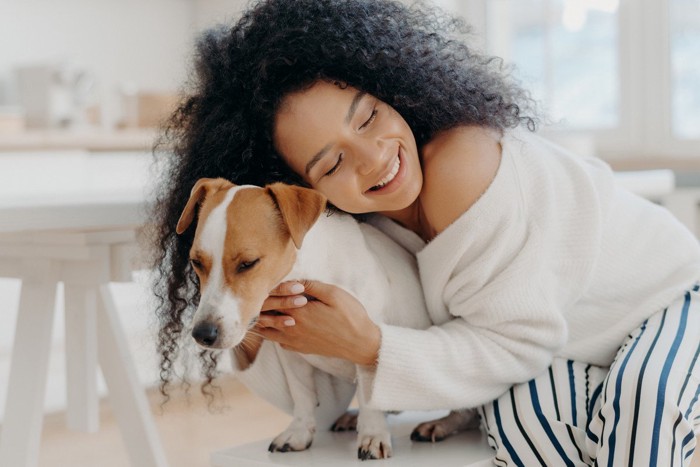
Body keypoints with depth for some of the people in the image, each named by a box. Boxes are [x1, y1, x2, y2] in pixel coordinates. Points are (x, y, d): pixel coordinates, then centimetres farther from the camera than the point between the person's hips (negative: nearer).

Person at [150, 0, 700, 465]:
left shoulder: (460, 167, -35)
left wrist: (367, 345, -35)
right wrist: (256, 337, -30)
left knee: (638, 397, -35)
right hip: (572, 351, 4)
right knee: (513, 407, -27)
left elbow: (519, 343, -29)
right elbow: (320, 389, -9)